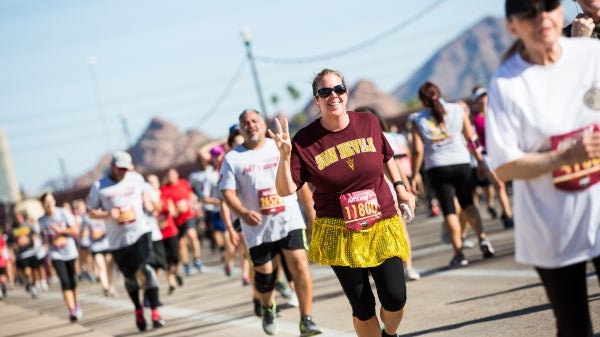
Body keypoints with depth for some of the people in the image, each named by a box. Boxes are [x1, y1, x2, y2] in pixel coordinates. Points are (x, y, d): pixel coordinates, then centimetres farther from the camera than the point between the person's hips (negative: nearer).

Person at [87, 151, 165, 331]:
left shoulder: (137, 179, 5)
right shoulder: (99, 186, -2)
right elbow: (91, 212, 2)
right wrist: (108, 214, -16)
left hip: (139, 232, 0)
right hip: (118, 240, 0)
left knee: (146, 268, -18)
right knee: (130, 277, 10)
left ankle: (155, 311, -18)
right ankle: (138, 310, 33)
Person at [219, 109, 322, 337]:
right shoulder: (233, 158, 1)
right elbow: (227, 192, -6)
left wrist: (312, 216, 7)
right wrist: (243, 213, -25)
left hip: (289, 220, 0)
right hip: (257, 228, 0)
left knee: (300, 265, -15)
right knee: (264, 275, 7)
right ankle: (268, 308, 40)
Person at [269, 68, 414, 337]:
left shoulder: (368, 123, -2)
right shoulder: (305, 140, -9)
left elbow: (387, 156, 18)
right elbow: (286, 190, -12)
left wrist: (400, 188, 12)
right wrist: (284, 156, -26)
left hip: (382, 226, 2)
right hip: (339, 234, -2)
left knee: (395, 299, -4)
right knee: (362, 308, 1)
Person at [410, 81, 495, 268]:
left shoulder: (418, 120, 0)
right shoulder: (457, 110, 4)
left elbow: (418, 150, -4)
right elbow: (471, 138, 5)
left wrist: (415, 174, 4)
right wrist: (480, 161, 13)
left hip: (437, 168, -2)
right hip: (461, 163, 2)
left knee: (449, 210, 4)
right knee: (467, 203, 19)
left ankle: (459, 253, 3)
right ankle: (482, 237, 1)